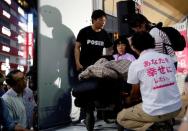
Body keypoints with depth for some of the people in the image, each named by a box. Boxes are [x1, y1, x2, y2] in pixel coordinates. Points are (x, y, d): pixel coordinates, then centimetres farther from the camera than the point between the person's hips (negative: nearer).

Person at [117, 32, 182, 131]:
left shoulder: (135, 64, -7)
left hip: (155, 112, -5)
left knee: (120, 117, 17)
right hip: (176, 108, 6)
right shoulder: (168, 58, 5)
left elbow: (134, 90, 8)